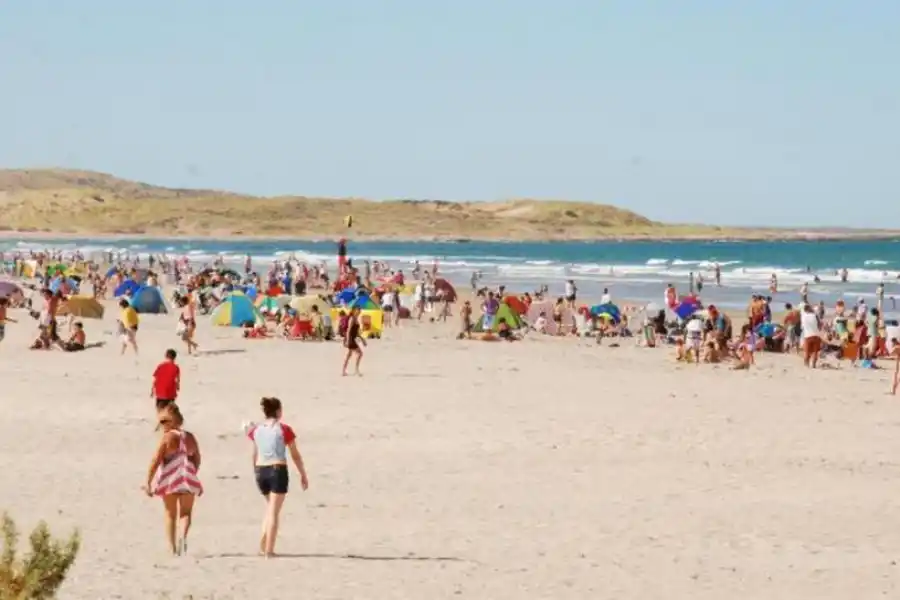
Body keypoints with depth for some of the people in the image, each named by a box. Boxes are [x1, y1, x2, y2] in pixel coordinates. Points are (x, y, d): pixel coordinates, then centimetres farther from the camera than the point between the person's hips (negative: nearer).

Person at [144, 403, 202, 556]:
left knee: (170, 515, 12)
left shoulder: (167, 438, -10)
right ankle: (183, 535, -16)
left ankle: (173, 547, 11)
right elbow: (197, 460, 11)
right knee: (186, 512, 12)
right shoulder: (190, 438, 4)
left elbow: (155, 461, -13)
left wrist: (148, 483, -9)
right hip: (188, 480, 3)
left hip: (170, 479, -3)